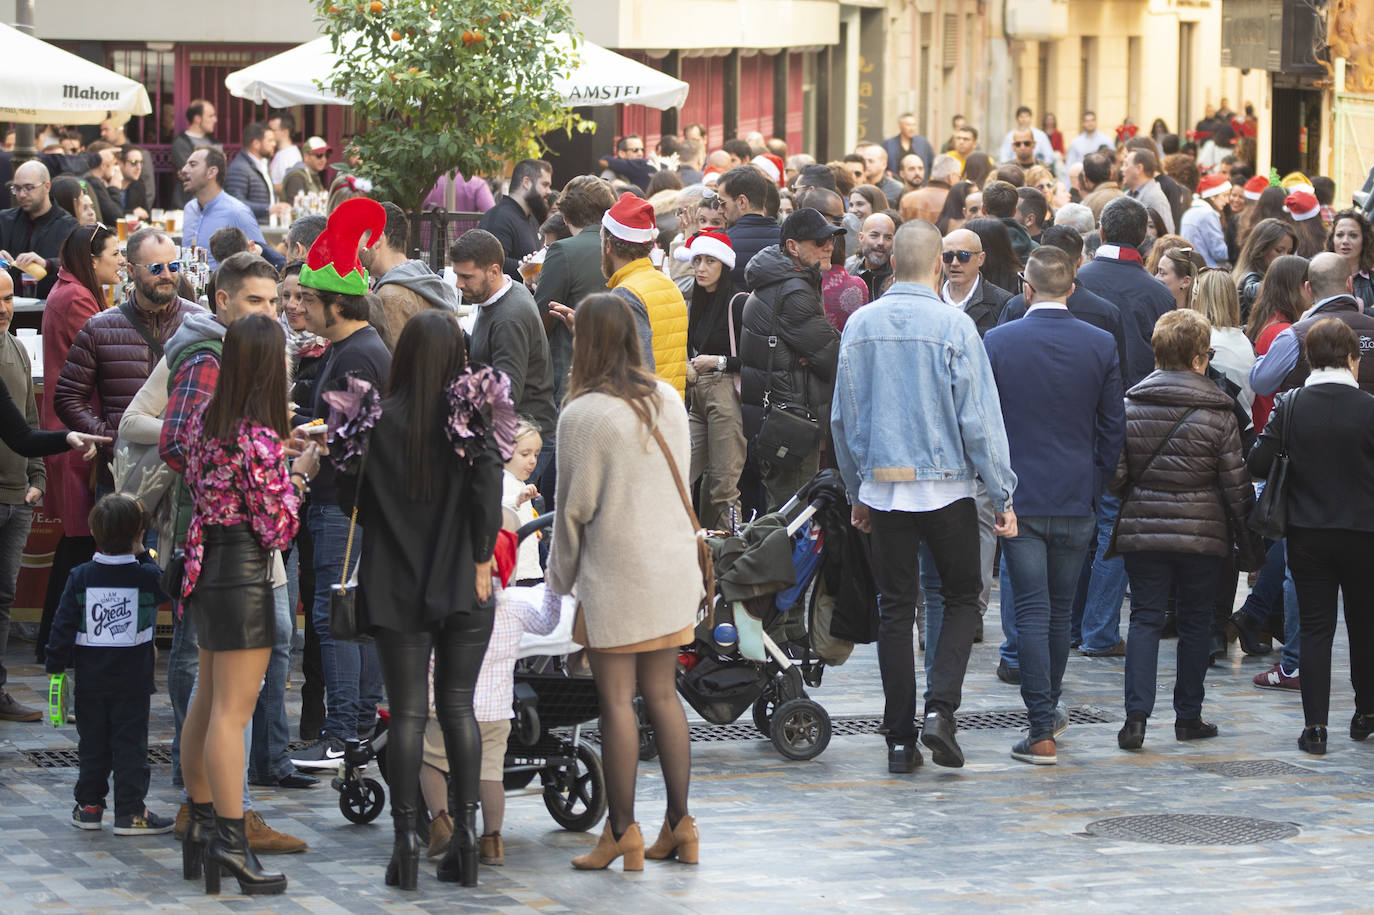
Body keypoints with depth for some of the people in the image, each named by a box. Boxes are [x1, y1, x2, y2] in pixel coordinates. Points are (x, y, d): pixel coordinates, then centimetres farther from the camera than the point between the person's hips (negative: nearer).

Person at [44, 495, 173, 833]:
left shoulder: (81, 577, -3)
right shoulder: (147, 576, -9)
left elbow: (64, 625, -2)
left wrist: (56, 665, 4)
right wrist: (143, 556, 19)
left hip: (90, 679, 2)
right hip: (133, 679, -2)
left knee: (92, 744, 13)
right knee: (130, 743, 1)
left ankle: (88, 806, 17)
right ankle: (130, 811, -1)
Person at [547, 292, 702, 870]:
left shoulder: (583, 415, -13)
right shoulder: (667, 400, 4)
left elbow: (575, 508, -8)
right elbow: (680, 480, 11)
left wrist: (560, 577, 5)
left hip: (615, 572, -6)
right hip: (672, 567, 6)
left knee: (617, 700, 0)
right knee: (662, 694, 12)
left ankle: (622, 832, 3)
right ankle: (679, 824, 14)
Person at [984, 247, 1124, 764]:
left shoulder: (998, 343, -6)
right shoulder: (1101, 346, -2)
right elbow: (1114, 426, 3)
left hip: (1019, 499, -2)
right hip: (1076, 499, 2)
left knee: (1031, 612, -2)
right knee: (1060, 610, 16)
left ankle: (1042, 731, -8)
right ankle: (1050, 708, 32)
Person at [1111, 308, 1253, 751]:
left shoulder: (1130, 407, -2)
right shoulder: (1217, 414, -7)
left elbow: (1114, 475, -2)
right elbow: (1235, 483, -4)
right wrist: (1246, 513, 15)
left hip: (1142, 530, 1)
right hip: (1202, 532, -1)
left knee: (1145, 618, 4)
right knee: (1195, 621, 11)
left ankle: (1136, 714, -10)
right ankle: (1188, 717, 18)